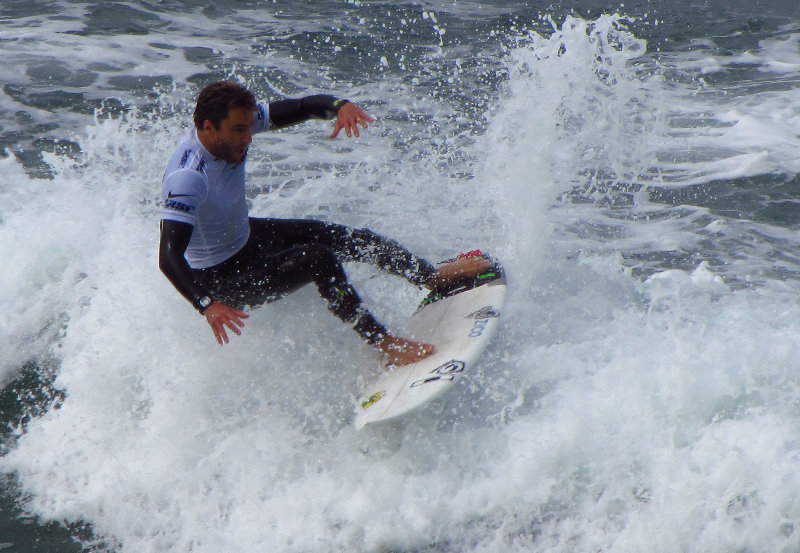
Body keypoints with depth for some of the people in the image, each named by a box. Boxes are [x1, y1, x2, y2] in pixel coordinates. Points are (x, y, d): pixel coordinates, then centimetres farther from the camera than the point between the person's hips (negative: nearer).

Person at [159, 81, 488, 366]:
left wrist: (339, 107, -34)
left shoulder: (234, 121, -15)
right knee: (319, 260, -23)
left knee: (348, 238, 8)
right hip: (219, 280, -9)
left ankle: (434, 277, 24)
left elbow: (298, 108, -12)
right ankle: (385, 344, -13)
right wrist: (208, 306, -57)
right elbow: (169, 258, -43)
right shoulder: (187, 178, -37)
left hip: (245, 235, 9)